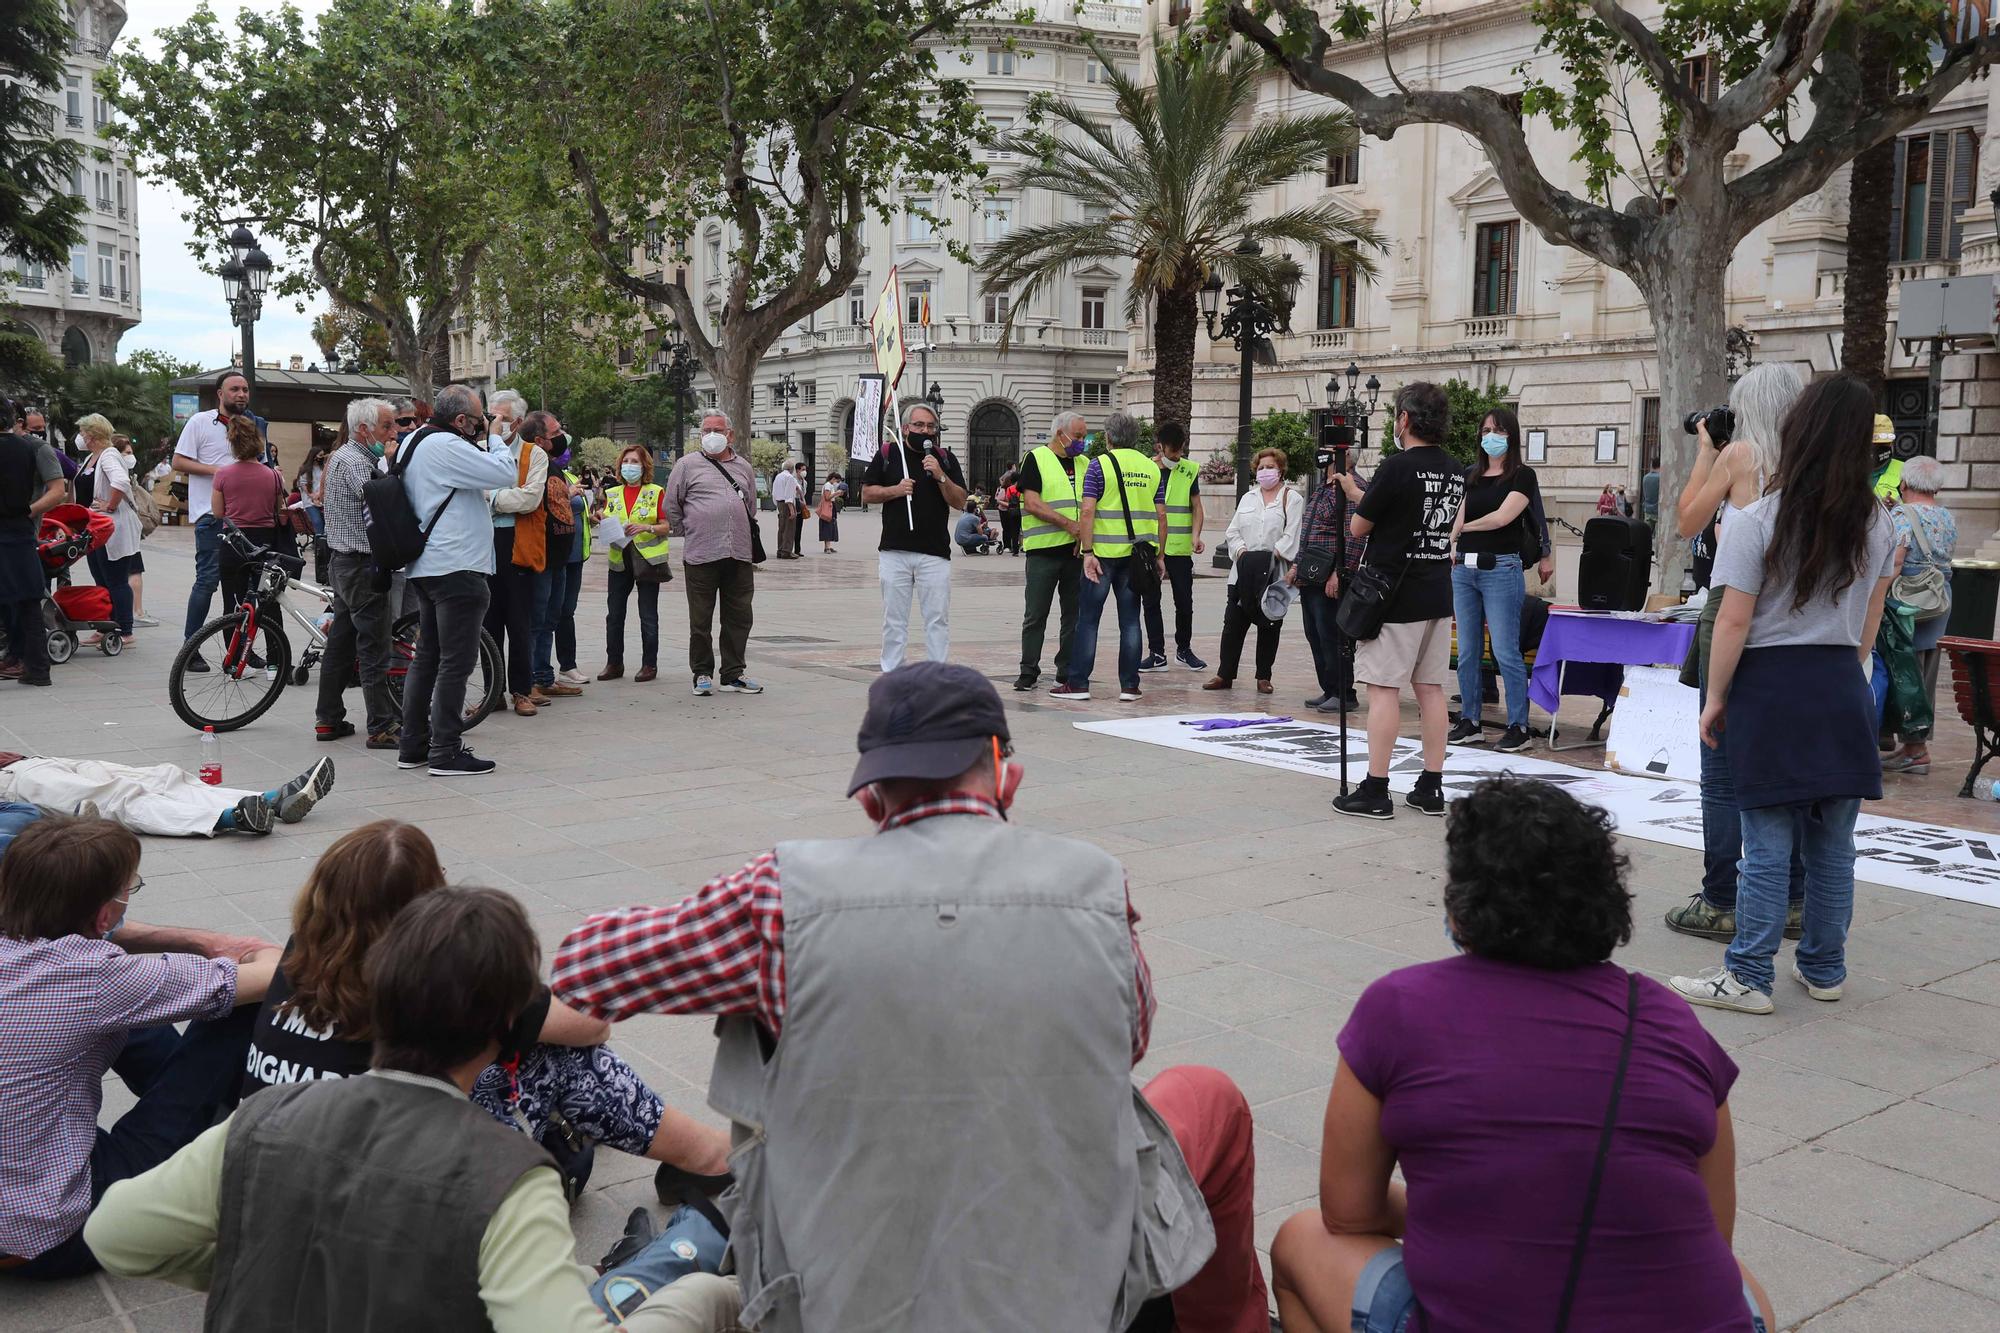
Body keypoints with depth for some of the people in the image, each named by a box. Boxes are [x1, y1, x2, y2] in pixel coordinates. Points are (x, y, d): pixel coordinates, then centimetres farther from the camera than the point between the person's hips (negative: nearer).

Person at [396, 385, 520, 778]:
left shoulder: (411, 442, 14)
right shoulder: (446, 446, -17)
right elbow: (505, 473, -19)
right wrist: (488, 439, -7)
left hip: (424, 567, 10)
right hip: (457, 568, -10)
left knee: (426, 657, 15)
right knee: (456, 661, -5)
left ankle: (413, 746, 20)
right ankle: (446, 752, -3)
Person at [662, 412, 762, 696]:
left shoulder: (743, 467, 17)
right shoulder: (688, 464, 4)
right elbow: (670, 505, 7)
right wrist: (687, 533, 6)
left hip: (739, 555, 4)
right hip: (701, 555, -4)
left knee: (739, 618, 6)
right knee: (700, 620, 2)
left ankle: (733, 675, 15)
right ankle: (702, 674, 13)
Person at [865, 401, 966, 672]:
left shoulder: (945, 459, 9)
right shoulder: (887, 454, 7)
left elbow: (960, 502, 3)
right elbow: (866, 494, 7)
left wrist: (940, 477, -11)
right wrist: (895, 490, -8)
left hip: (935, 553, 0)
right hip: (894, 552, 0)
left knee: (938, 619, -1)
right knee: (894, 620, 6)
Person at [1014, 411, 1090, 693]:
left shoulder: (1084, 464, 15)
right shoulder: (1036, 459, -2)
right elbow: (1032, 503, -12)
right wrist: (1070, 525, -17)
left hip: (1077, 551, 5)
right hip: (1044, 550, -5)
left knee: (1074, 615, 7)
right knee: (1035, 616, 0)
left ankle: (1067, 673, 14)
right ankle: (1028, 672, 8)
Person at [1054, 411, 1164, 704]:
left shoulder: (1099, 465, -5)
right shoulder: (1152, 468, 8)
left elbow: (1087, 512, -13)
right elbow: (1161, 515, 8)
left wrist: (1088, 552, -12)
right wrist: (1159, 556, 13)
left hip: (1104, 552, -4)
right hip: (1137, 555, 4)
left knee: (1088, 618, 3)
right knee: (1130, 620, 8)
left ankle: (1078, 683, 5)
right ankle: (1129, 686, 8)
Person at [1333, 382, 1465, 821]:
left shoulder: (1397, 466, -14)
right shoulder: (1455, 472, 9)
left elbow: (1359, 526, -8)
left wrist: (1357, 498, 15)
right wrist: (1360, 493, 27)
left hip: (1393, 596, -7)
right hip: (1438, 595, 7)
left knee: (1383, 688, -4)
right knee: (1430, 688, 10)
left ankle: (1375, 790, -2)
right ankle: (1431, 787, 15)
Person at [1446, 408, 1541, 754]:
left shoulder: (1522, 476, -1)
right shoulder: (1470, 475, 16)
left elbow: (1502, 516, -12)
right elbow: (1459, 519, 15)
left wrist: (1465, 527, 0)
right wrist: (1453, 547, -1)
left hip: (1500, 568, -6)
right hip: (1464, 568, 6)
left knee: (1505, 651, -8)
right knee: (1467, 651, 8)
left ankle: (1518, 726, -1)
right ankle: (1469, 721, 16)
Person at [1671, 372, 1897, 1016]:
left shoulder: (1760, 521, -12)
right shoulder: (1879, 525, 5)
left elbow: (1734, 620, -12)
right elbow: (1870, 618, 13)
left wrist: (1715, 696, -3)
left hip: (1771, 686, -5)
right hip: (1843, 688, 5)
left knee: (1768, 844, -1)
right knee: (1833, 844, 12)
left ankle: (1747, 978, 5)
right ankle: (1823, 969, 24)